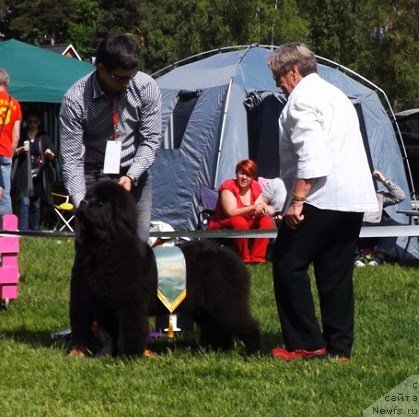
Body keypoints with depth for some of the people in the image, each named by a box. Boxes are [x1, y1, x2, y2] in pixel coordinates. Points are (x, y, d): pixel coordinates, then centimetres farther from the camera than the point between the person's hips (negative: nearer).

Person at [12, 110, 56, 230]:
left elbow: (53, 157, 8)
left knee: (36, 205, 5)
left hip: (39, 176, 2)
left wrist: (50, 154, -15)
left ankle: (34, 231, 11)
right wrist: (19, 150, -13)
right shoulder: (21, 136, 8)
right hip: (23, 176, -2)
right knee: (24, 203, -12)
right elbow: (12, 153, 7)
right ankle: (22, 230, -16)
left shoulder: (44, 137, 12)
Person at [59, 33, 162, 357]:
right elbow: (71, 157, -19)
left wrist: (132, 176, -22)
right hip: (93, 176, -2)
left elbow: (151, 139, -7)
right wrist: (81, 205, -29)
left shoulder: (146, 88, -15)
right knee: (87, 255, -9)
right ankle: (80, 339, -3)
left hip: (133, 176, 2)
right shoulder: (76, 99, -21)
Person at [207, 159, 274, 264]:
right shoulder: (228, 187, -17)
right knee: (239, 222, -37)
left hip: (247, 226, 6)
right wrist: (252, 208, -37)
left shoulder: (256, 188, 1)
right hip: (222, 226, -6)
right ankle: (244, 259, -27)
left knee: (267, 221, -17)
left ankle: (256, 259, -20)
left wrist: (261, 210, -27)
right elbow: (231, 212, -27)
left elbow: (260, 207, -1)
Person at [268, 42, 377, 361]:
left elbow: (310, 153, -19)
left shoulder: (301, 98, -7)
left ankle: (305, 343, -6)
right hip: (354, 199, 9)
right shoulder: (336, 95, 24)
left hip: (321, 197, -9)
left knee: (288, 265, -3)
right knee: (336, 273, 10)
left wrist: (297, 199, -19)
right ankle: (339, 347, 9)